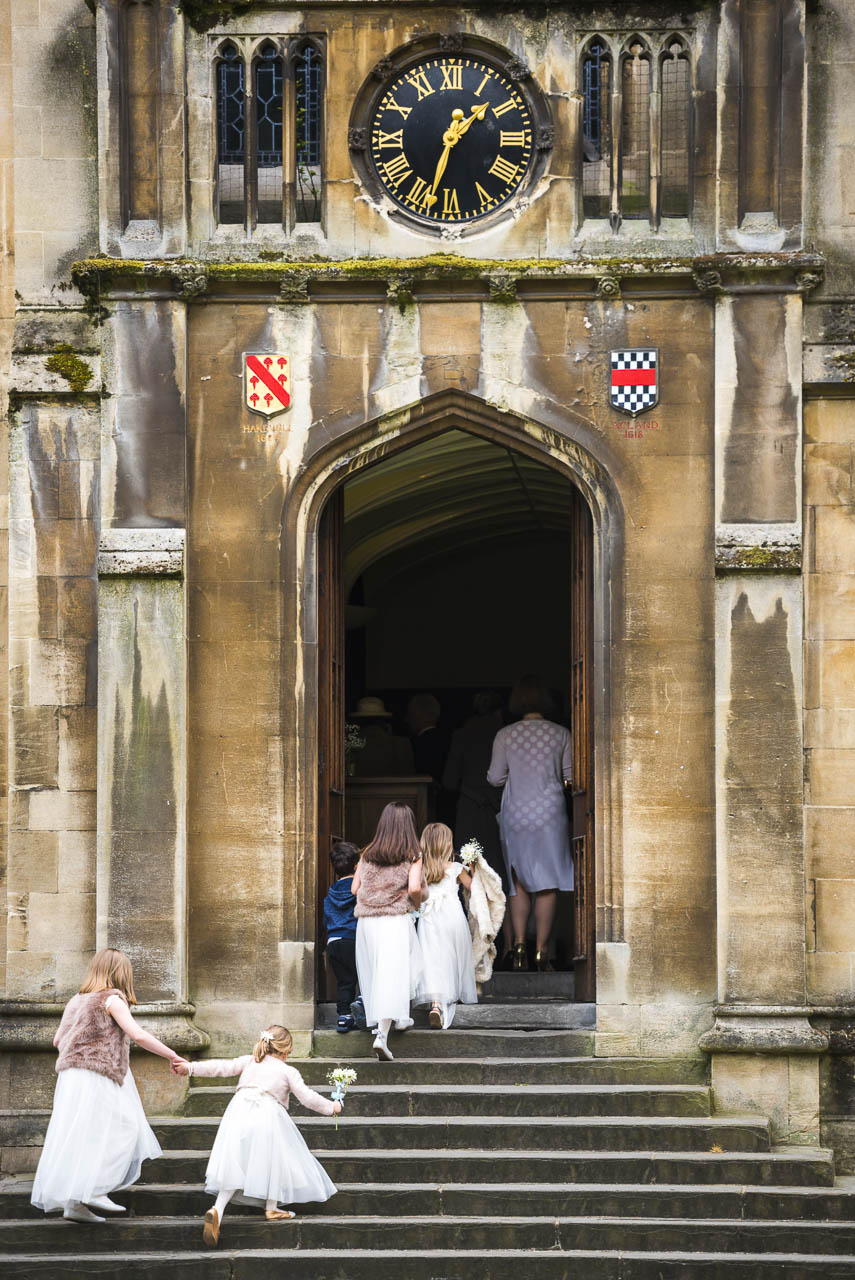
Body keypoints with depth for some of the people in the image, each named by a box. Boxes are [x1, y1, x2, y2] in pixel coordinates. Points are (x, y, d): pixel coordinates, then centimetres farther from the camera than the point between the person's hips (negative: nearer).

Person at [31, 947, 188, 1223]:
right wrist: (172, 1055, -7)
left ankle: (74, 1203, 0)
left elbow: (58, 1040, 23)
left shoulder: (76, 1001, 18)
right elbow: (137, 1035, -13)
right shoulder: (112, 999, -4)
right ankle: (95, 1190, -16)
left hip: (71, 1076, 8)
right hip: (96, 1077, -8)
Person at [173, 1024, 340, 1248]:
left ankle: (217, 1209, -18)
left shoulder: (249, 1061, 23)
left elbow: (223, 1066, 13)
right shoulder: (288, 1071, 13)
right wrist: (331, 1107, 22)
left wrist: (191, 1067, 12)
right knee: (273, 1161, 16)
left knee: (235, 1165, -1)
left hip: (239, 1112, 3)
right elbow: (307, 1097, 8)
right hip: (268, 1116, -3)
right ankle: (271, 1208, 20)